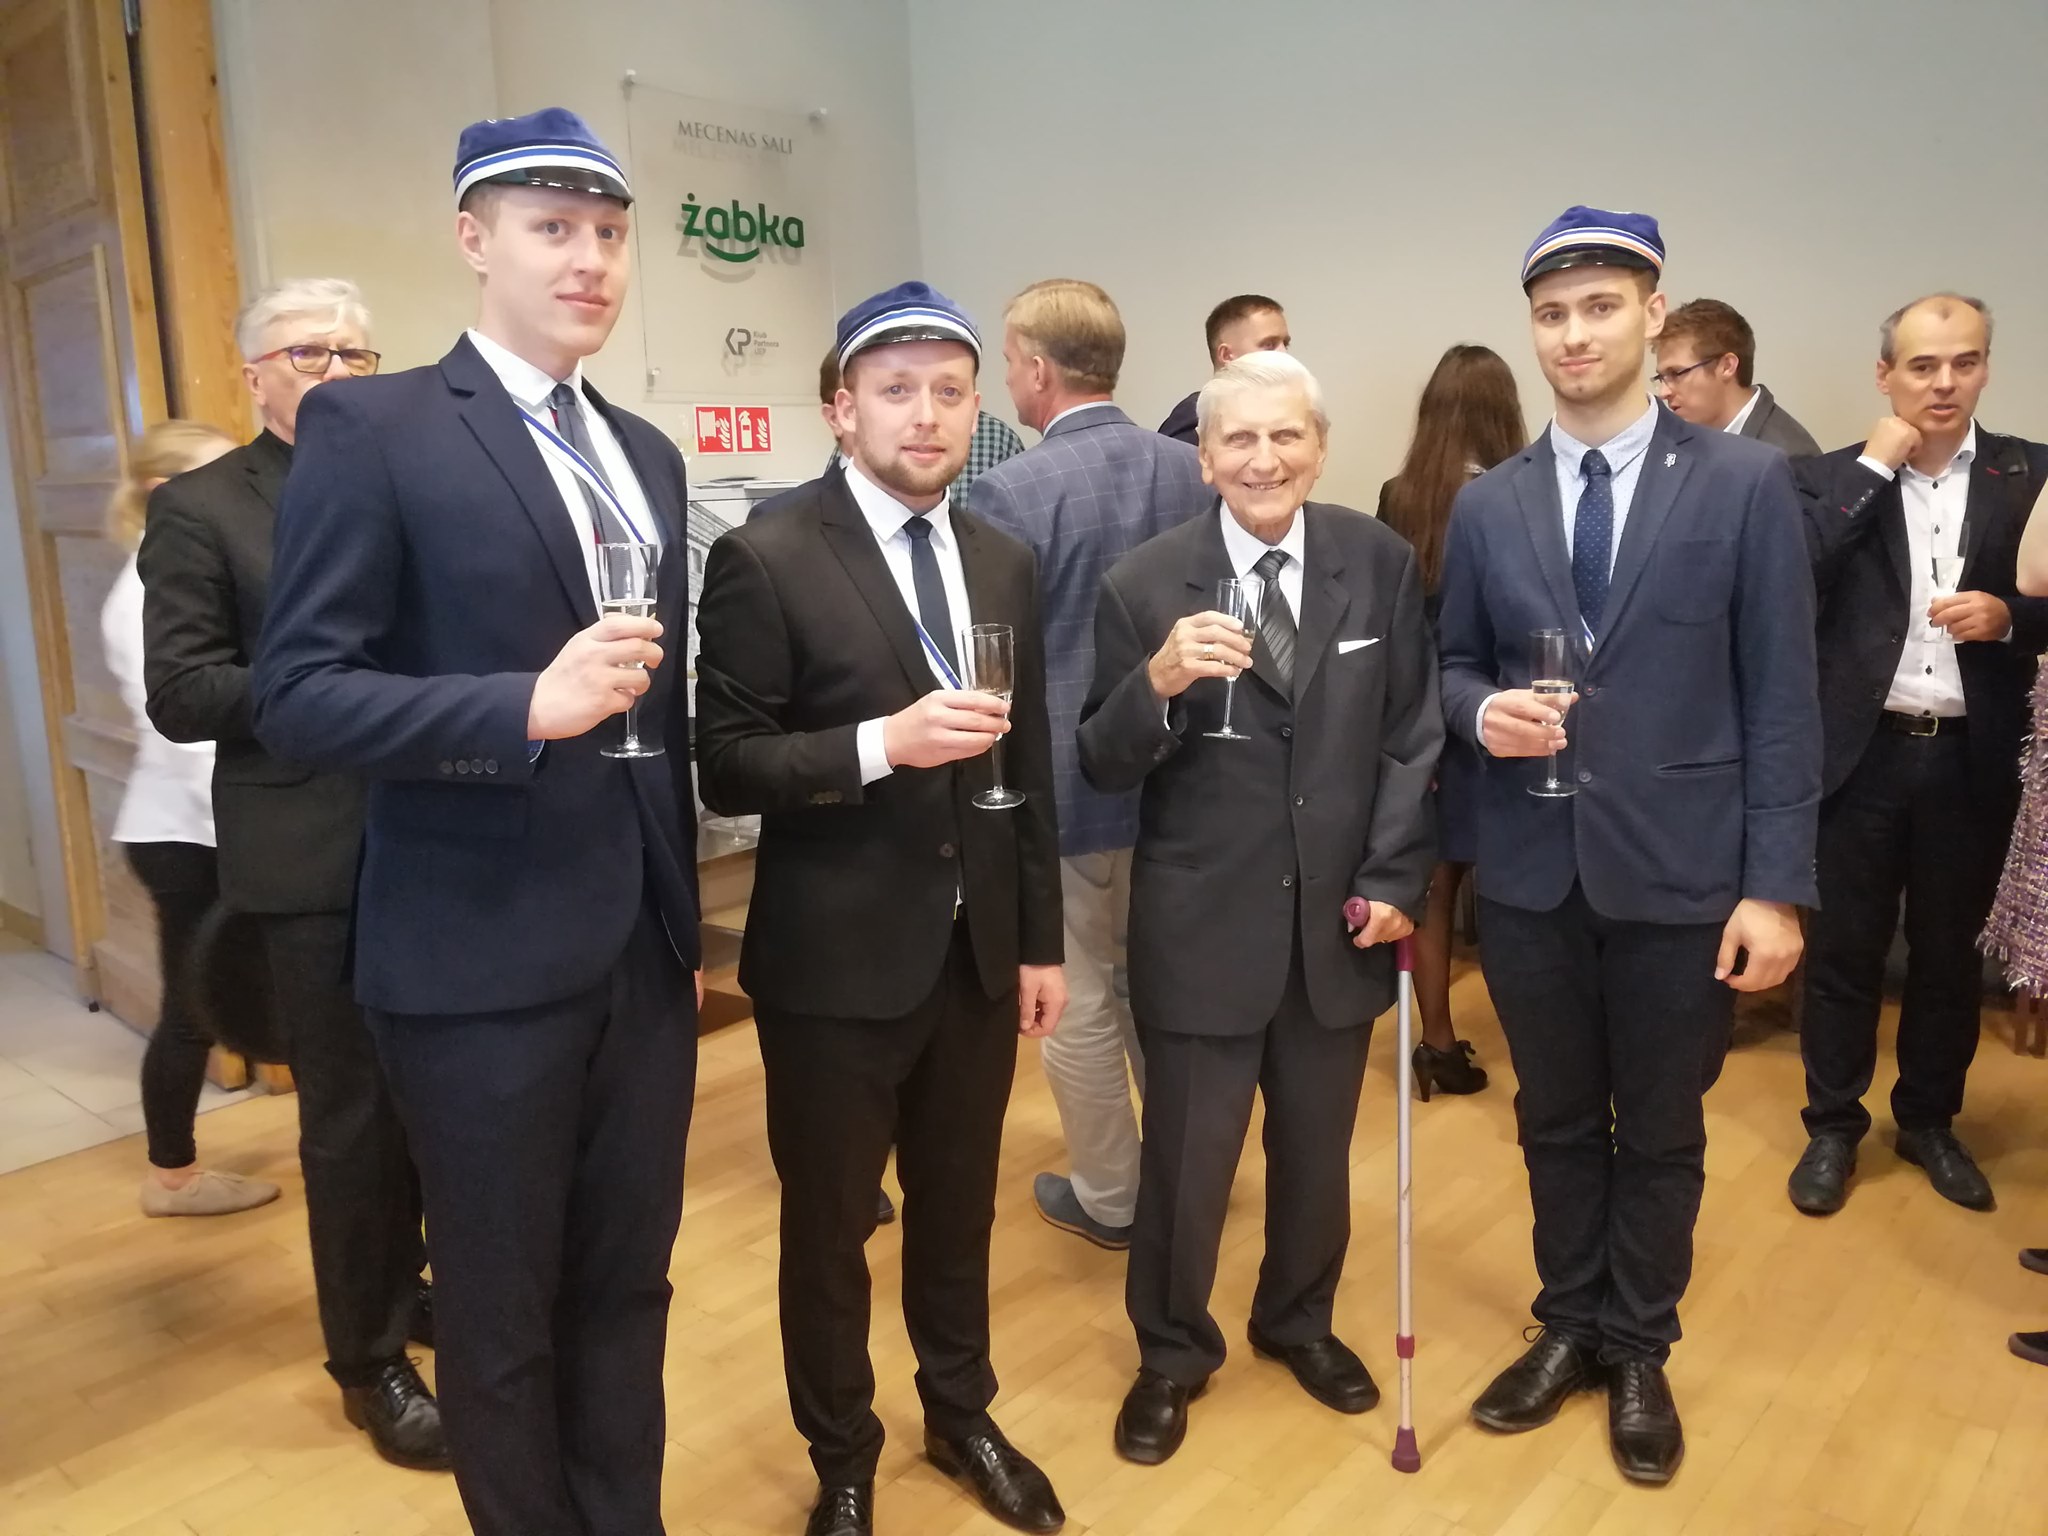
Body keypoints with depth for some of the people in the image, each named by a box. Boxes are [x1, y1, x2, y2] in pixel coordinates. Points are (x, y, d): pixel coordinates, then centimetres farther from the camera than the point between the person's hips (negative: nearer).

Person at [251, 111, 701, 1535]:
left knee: (626, 1289, 18)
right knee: (501, 1314, 12)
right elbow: (297, 691, -13)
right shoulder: (372, 429, -7)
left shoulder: (648, 457, 12)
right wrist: (525, 708, -26)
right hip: (483, 959, -5)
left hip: (643, 953, 6)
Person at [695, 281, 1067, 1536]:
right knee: (830, 1227, 14)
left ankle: (962, 1415, 46)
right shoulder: (767, 558, -11)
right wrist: (883, 741, -27)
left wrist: (1043, 938, 10)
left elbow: (1029, 769, 10)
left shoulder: (1005, 563, 6)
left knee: (959, 1209, 21)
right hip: (837, 960, -4)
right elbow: (726, 768, -13)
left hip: (978, 953, 5)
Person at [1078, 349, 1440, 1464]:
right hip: (1200, 927, -2)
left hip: (1338, 917, 3)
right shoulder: (1145, 583, -10)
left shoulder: (1382, 564, -2)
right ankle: (1171, 1353, 38)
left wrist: (1394, 876, -4)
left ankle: (1299, 1322, 48)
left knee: (1317, 1150, 21)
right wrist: (1159, 681, -28)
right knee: (1184, 1162, 12)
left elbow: (1413, 735, 3)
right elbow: (1103, 769, -10)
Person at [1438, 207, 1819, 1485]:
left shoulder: (1746, 482, -4)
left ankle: (1640, 1353, 34)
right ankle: (1570, 1326, 38)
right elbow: (1453, 667, 12)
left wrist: (1778, 885, -10)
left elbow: (1781, 698, -5)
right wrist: (1483, 709, -13)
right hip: (1530, 873, 3)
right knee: (1557, 1123, 17)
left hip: (1681, 873, -2)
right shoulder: (1487, 506, 5)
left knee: (1661, 1133, 13)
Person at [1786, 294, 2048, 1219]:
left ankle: (1930, 1121, 33)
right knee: (1844, 951, 8)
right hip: (1864, 754, -1)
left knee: (1950, 953, 15)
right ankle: (1833, 1126, 24)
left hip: (1972, 759, 2)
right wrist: (1874, 466, -14)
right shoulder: (1833, 477, 0)